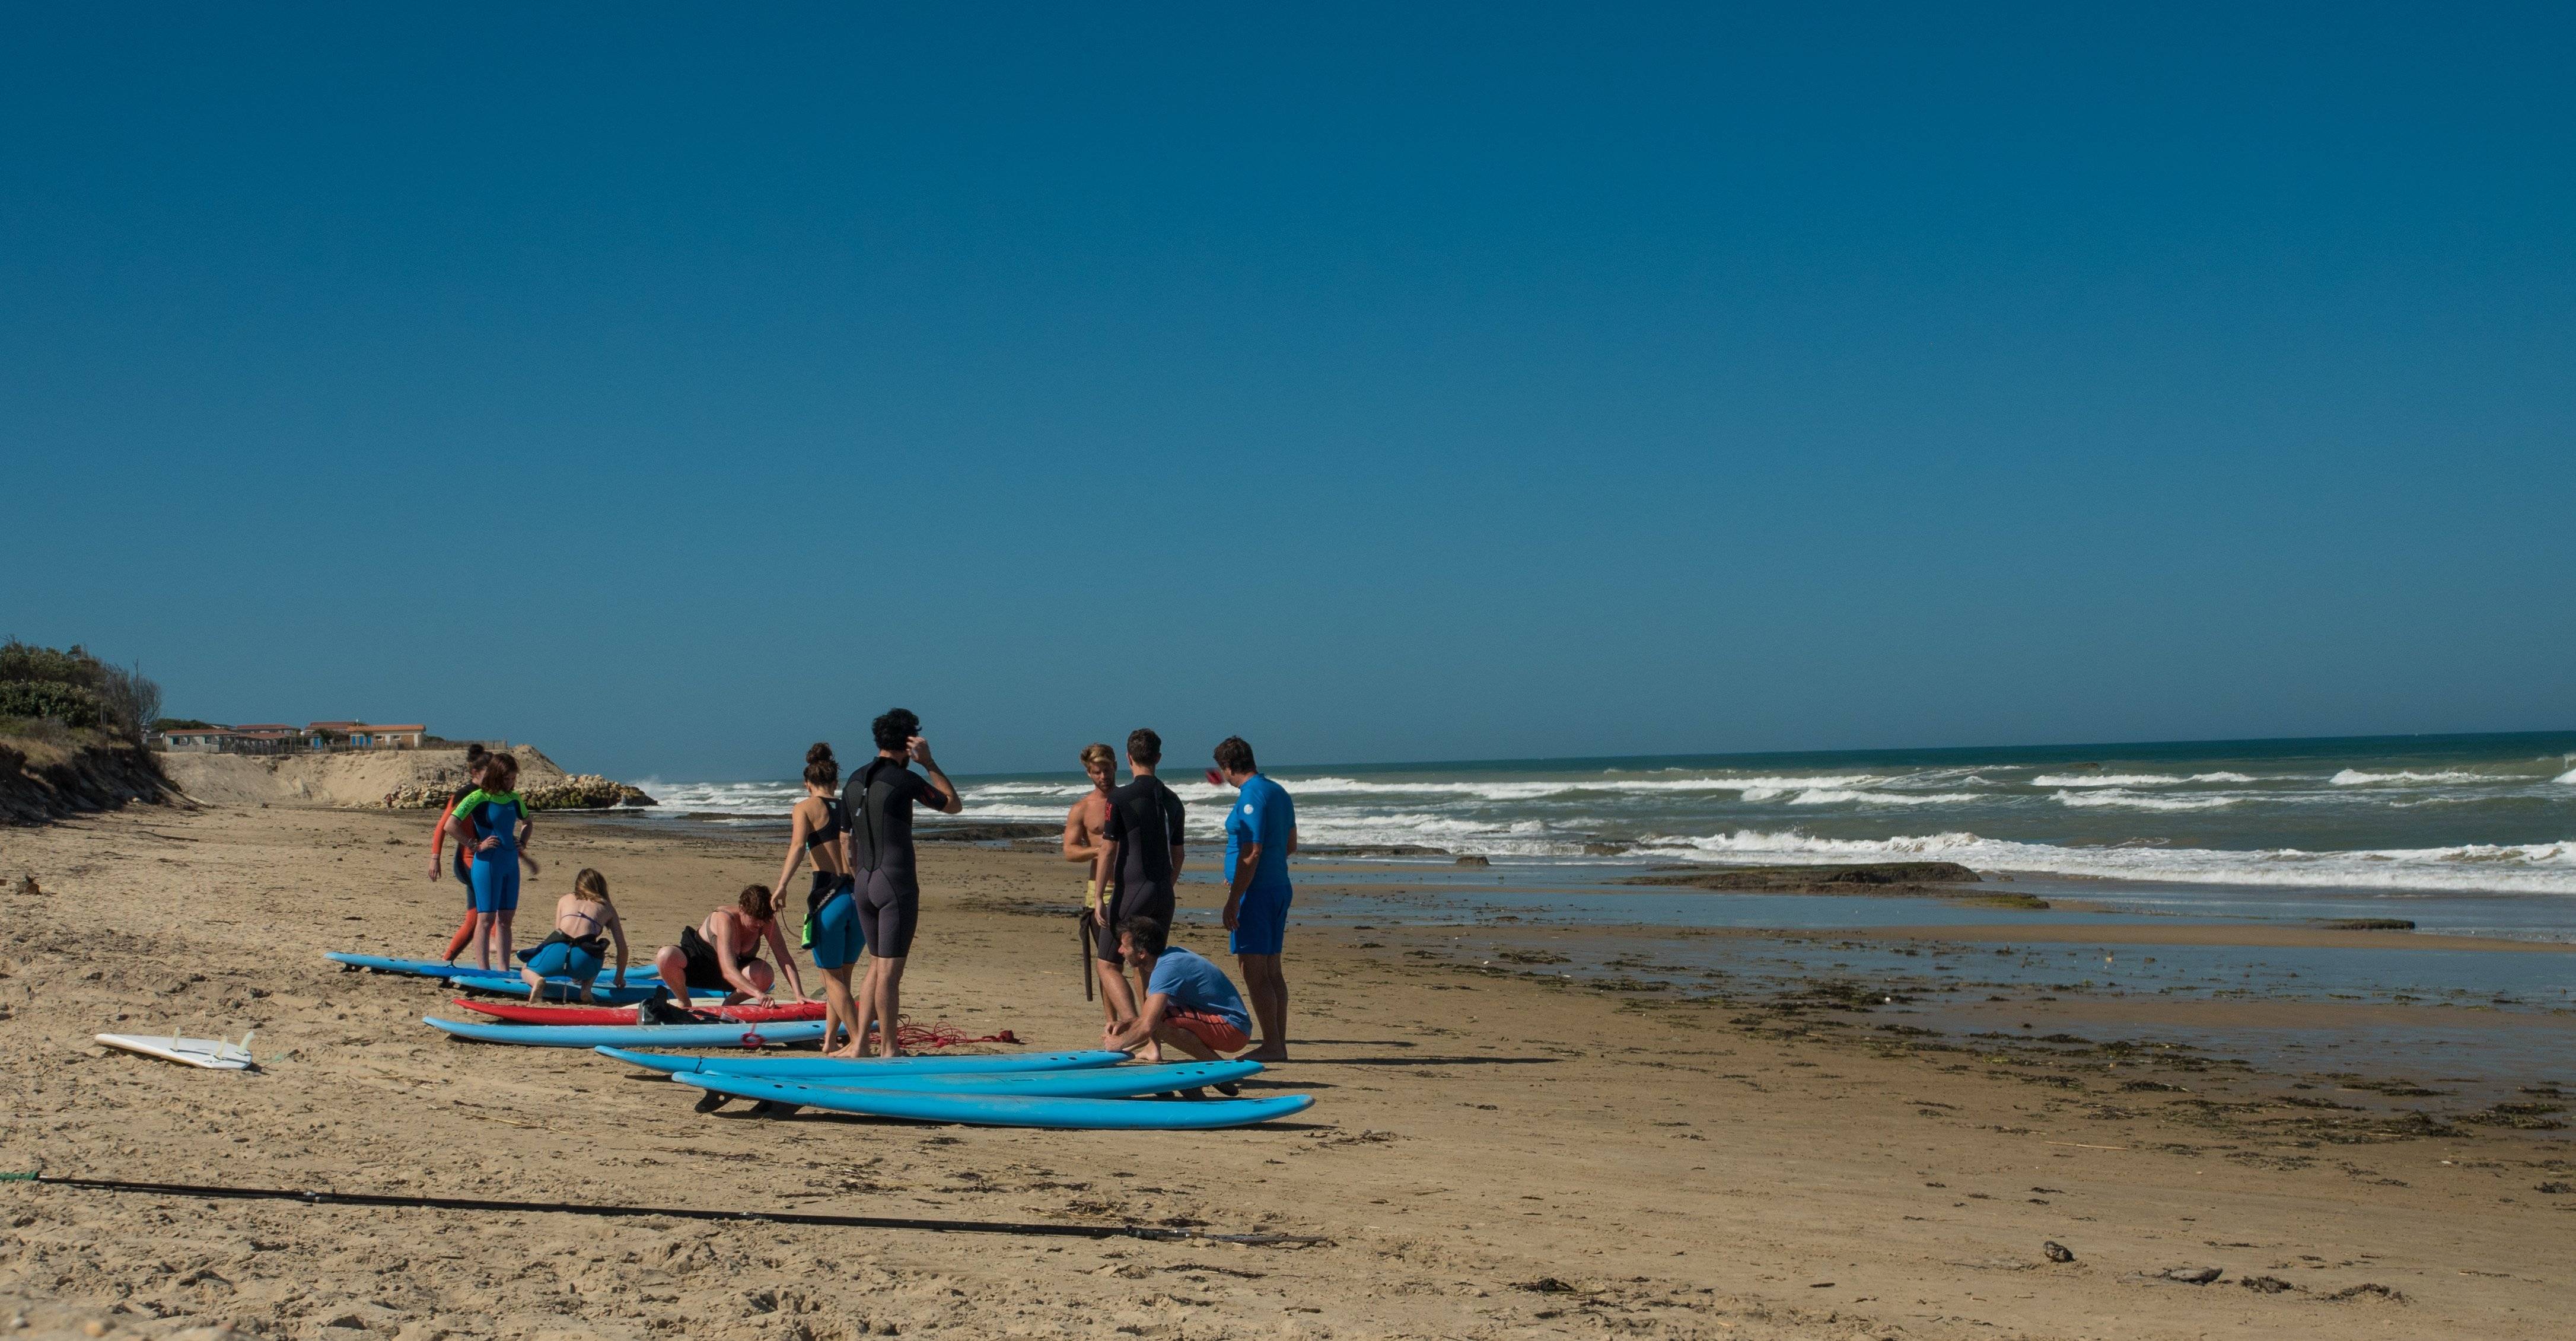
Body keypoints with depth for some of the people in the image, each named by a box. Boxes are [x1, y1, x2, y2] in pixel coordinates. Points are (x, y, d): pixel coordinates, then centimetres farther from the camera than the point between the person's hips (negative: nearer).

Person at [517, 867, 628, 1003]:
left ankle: (536, 980, -4)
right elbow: (622, 948, 22)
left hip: (557, 951, 0)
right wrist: (620, 977, 38)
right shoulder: (608, 908, 24)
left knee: (526, 968, 32)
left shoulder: (565, 900, 28)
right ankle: (587, 986, 6)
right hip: (583, 959, 0)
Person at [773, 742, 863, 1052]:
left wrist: (781, 887, -23)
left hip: (828, 896, -4)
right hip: (860, 896, 4)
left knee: (833, 977, 8)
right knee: (843, 974, 18)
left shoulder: (805, 808, 2)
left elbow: (798, 846, -15)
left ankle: (857, 1041, -1)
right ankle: (829, 1041, 23)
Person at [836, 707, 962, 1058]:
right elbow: (954, 805, 3)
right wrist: (929, 762, 2)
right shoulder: (904, 780, -10)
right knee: (889, 970, -3)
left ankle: (858, 1043, 14)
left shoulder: (854, 781, 10)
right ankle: (888, 1049, 2)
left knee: (877, 965, 16)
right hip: (896, 882, -7)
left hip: (865, 884, 7)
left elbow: (845, 841, 15)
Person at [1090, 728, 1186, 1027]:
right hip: (1163, 895, 6)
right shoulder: (1172, 801, 11)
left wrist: (1099, 898, -8)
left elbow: (1108, 851, -10)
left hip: (1130, 891, -6)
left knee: (1108, 965, 0)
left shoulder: (1120, 798, -8)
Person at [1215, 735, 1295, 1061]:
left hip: (1256, 892, -10)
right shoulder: (1278, 792, 13)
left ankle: (1271, 1045, -6)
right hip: (1279, 886, 10)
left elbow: (1252, 853, -21)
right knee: (1272, 971, 12)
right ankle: (1279, 1044, 14)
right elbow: (1290, 845, 21)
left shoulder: (1251, 796, -16)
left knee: (1254, 973, -6)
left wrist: (1233, 900, -19)